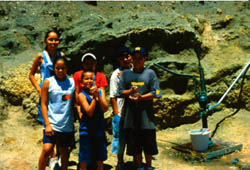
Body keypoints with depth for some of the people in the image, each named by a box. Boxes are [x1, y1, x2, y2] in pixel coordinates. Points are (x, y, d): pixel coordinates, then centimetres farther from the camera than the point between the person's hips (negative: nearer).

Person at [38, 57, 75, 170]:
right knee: (47, 149, -17)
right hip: (52, 123, -3)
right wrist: (47, 124, -10)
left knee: (64, 153, 11)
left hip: (67, 124, 3)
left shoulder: (72, 82, 7)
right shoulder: (48, 82, -1)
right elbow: (43, 104, -3)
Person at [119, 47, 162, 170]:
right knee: (134, 143, 7)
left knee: (148, 142, 4)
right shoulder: (126, 73, 11)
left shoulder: (150, 73, 5)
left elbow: (155, 93, -1)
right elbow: (120, 92, 6)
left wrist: (141, 97, -17)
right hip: (130, 113, 1)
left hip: (146, 112, -1)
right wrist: (130, 91, -15)